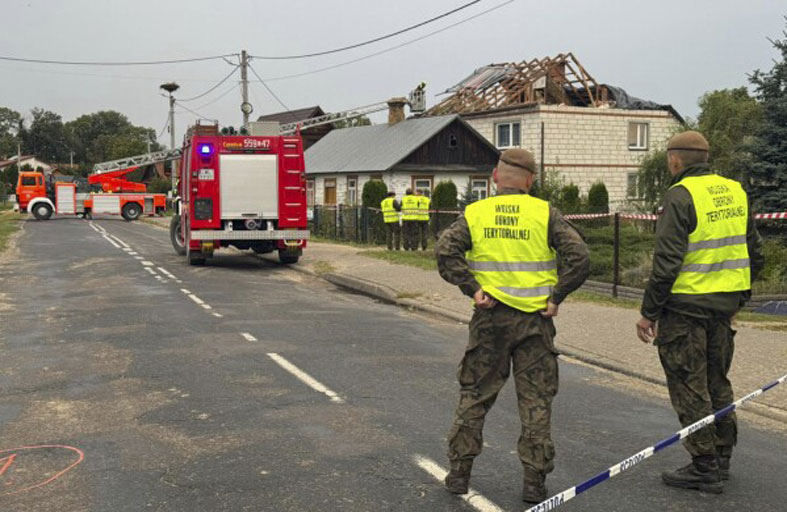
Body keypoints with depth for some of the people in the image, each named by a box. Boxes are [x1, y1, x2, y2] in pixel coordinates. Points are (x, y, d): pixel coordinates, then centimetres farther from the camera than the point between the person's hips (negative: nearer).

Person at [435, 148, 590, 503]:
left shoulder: (474, 213, 2)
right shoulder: (545, 214, 0)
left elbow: (444, 251, -11)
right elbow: (578, 255, -10)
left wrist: (472, 288, -7)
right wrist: (557, 296, -4)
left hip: (489, 317, 1)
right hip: (535, 319, -1)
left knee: (474, 395, 13)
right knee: (536, 400, 9)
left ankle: (459, 473, 19)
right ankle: (534, 481, 12)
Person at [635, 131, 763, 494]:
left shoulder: (681, 195, -14)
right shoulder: (735, 191, 9)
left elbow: (667, 261, -19)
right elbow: (755, 253, 14)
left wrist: (648, 312, -12)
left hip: (685, 306, -8)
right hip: (724, 305, 8)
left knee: (690, 388, 2)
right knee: (717, 381, 19)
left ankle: (705, 468, 9)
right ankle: (722, 459, 28)